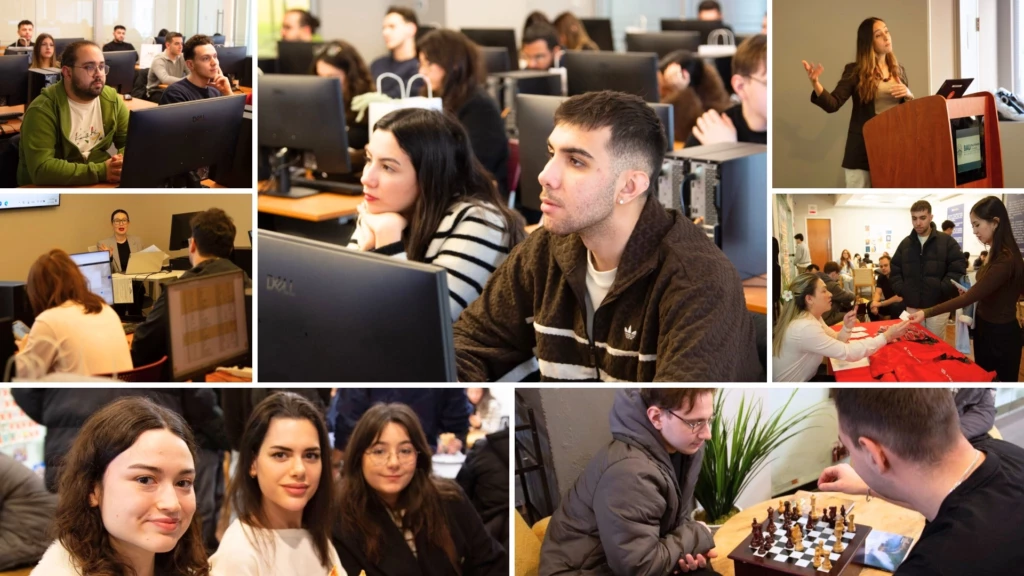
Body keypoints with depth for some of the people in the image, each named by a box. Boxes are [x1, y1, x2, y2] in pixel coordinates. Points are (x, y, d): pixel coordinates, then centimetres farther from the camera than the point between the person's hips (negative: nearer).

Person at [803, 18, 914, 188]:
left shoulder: (899, 70, 11)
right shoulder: (855, 71, -3)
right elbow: (833, 104, -13)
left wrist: (908, 95, -6)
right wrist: (815, 83, -31)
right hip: (864, 148, -4)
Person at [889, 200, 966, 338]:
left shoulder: (947, 242, -1)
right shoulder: (905, 243, 11)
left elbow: (958, 269, -7)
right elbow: (894, 271, 15)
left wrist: (942, 289, -16)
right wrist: (902, 289, -1)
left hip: (938, 306, -3)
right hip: (912, 306, 3)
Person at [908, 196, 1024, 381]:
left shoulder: (1005, 260, -26)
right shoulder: (999, 254, 5)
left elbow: (969, 298, -29)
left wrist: (927, 313, -29)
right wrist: (971, 292, 1)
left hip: (1000, 334, -10)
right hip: (986, 327, 10)